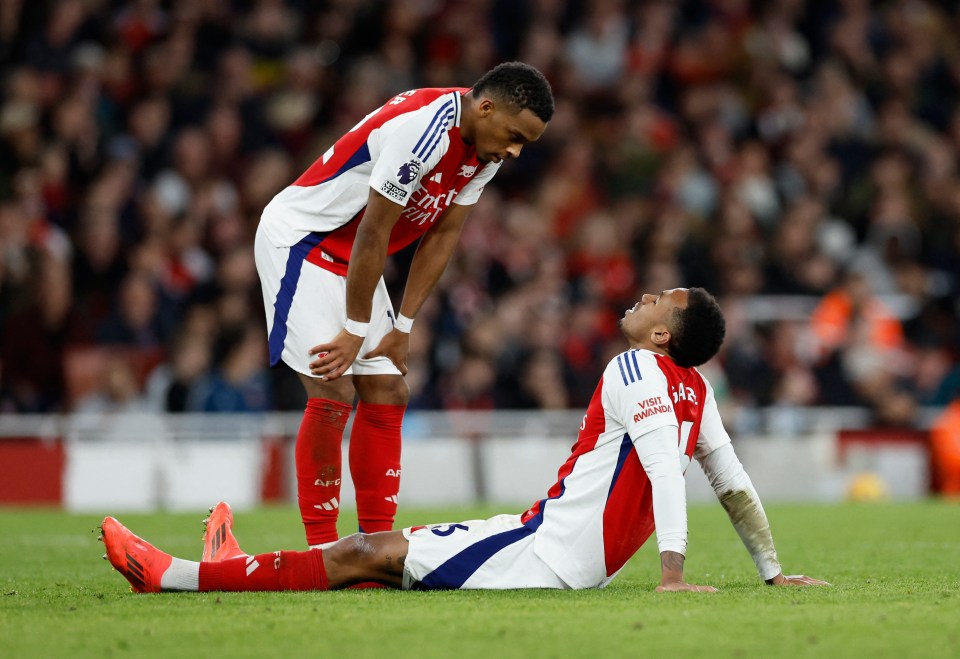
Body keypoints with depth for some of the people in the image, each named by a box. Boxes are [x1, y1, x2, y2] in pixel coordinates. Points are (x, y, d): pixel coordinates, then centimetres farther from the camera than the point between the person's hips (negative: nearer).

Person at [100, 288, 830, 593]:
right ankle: (242, 565, 34)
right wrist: (773, 573, 23)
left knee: (364, 554, -5)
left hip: (543, 558, -9)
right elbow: (734, 482, 15)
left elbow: (665, 468, -25)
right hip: (581, 565, 9)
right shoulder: (696, 388, 12)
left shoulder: (636, 371, -13)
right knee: (392, 546, 20)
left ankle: (171, 575, -1)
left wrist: (673, 573, -33)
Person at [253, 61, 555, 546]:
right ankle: (319, 551, -8)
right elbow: (373, 235, -25)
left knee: (387, 393, 4)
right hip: (299, 238, -9)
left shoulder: (485, 148, -3)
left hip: (349, 258, 9)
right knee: (332, 394, -14)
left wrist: (402, 326, 2)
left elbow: (442, 237, 4)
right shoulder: (423, 129, -31)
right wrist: (356, 331, -17)